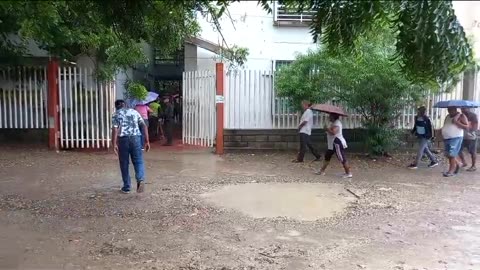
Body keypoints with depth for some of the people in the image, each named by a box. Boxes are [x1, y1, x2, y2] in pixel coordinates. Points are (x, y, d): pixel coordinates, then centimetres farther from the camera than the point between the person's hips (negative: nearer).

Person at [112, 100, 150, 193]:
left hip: (123, 139, -1)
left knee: (124, 164, 10)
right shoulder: (134, 112, 16)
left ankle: (126, 187, 17)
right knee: (138, 161, 4)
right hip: (136, 138, 2)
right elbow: (144, 126, 7)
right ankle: (140, 179, -23)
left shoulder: (116, 114, 7)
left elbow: (115, 129, -8)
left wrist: (114, 144, -12)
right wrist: (147, 141, 6)